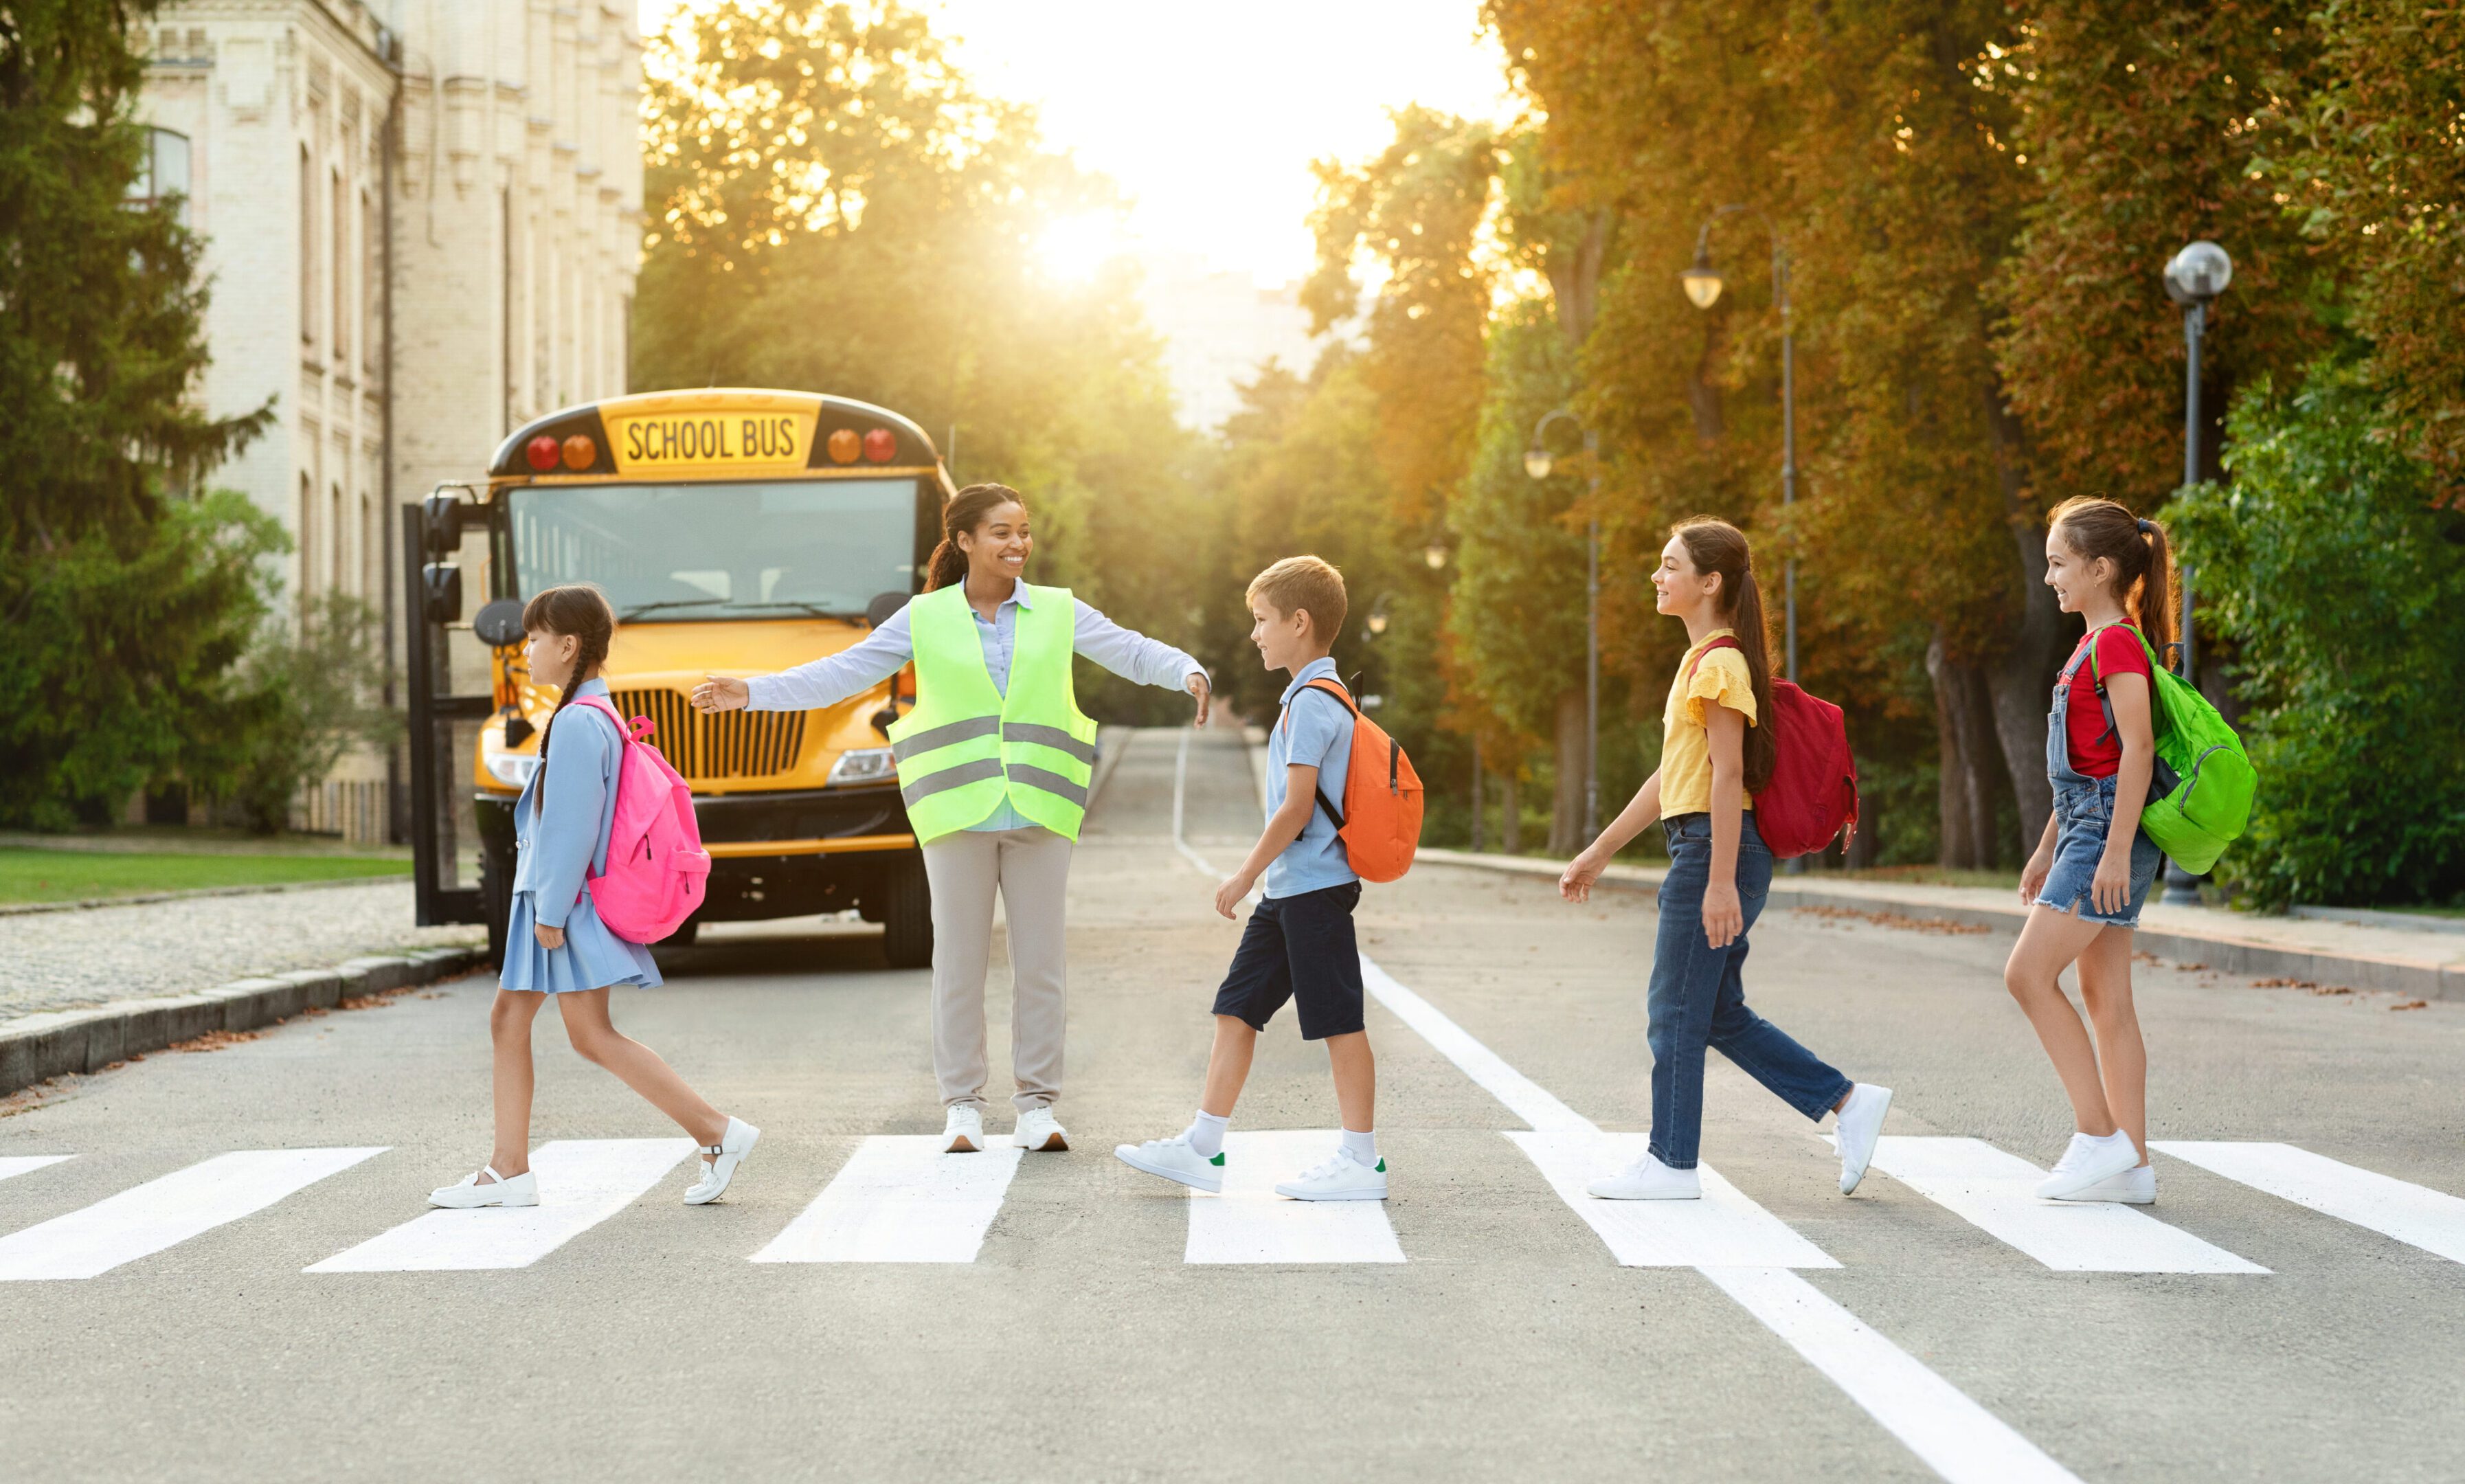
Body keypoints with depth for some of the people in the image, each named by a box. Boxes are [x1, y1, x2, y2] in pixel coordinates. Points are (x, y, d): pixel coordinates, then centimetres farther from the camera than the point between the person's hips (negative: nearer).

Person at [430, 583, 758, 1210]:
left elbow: (573, 825, -22)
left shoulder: (577, 723, -19)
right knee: (507, 1020, 10)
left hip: (570, 900, -10)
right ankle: (509, 1171, 12)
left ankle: (719, 1133, -9)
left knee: (591, 1034, -9)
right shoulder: (593, 715, 13)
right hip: (549, 901, 10)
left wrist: (552, 910, -21)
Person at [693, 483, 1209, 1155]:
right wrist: (750, 692, -1)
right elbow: (840, 673, 6)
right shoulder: (924, 619, 6)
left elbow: (1134, 653, 4)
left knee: (1040, 960, 3)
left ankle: (1037, 1104, 11)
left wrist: (1189, 673, -17)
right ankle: (962, 1105, 10)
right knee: (959, 960, 2)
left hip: (1039, 810, 1)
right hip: (958, 811, -1)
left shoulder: (1058, 612, 8)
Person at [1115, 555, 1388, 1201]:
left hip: (1315, 887, -10)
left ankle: (1362, 1161, 1)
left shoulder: (1311, 703, -15)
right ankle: (1203, 1147, 11)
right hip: (1290, 889, 10)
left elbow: (1297, 807, -20)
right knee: (1236, 1009, 9)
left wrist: (1246, 875, -12)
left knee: (1339, 1021, -4)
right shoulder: (1320, 696, 16)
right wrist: (1257, 878, 21)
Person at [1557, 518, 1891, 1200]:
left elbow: (1728, 775, -19)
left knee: (1676, 1009, -2)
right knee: (1720, 1015, 12)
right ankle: (1848, 1101, 14)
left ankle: (1671, 1164, 6)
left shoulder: (1720, 663, -13)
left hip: (1715, 849, -10)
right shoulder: (1702, 661, 18)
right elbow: (1672, 776, 22)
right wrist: (1599, 852, 25)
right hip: (1698, 849, 10)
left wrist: (1720, 882, -23)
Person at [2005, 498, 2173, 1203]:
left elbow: (2137, 747, -20)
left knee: (2029, 974, -12)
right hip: (2087, 827, 10)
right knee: (2105, 998, 7)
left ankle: (2100, 1137, -10)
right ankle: (2132, 1165, 7)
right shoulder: (2096, 643, 18)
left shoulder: (2117, 643, -12)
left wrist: (2115, 850, -24)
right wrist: (2047, 847, 25)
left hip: (2108, 828, -10)